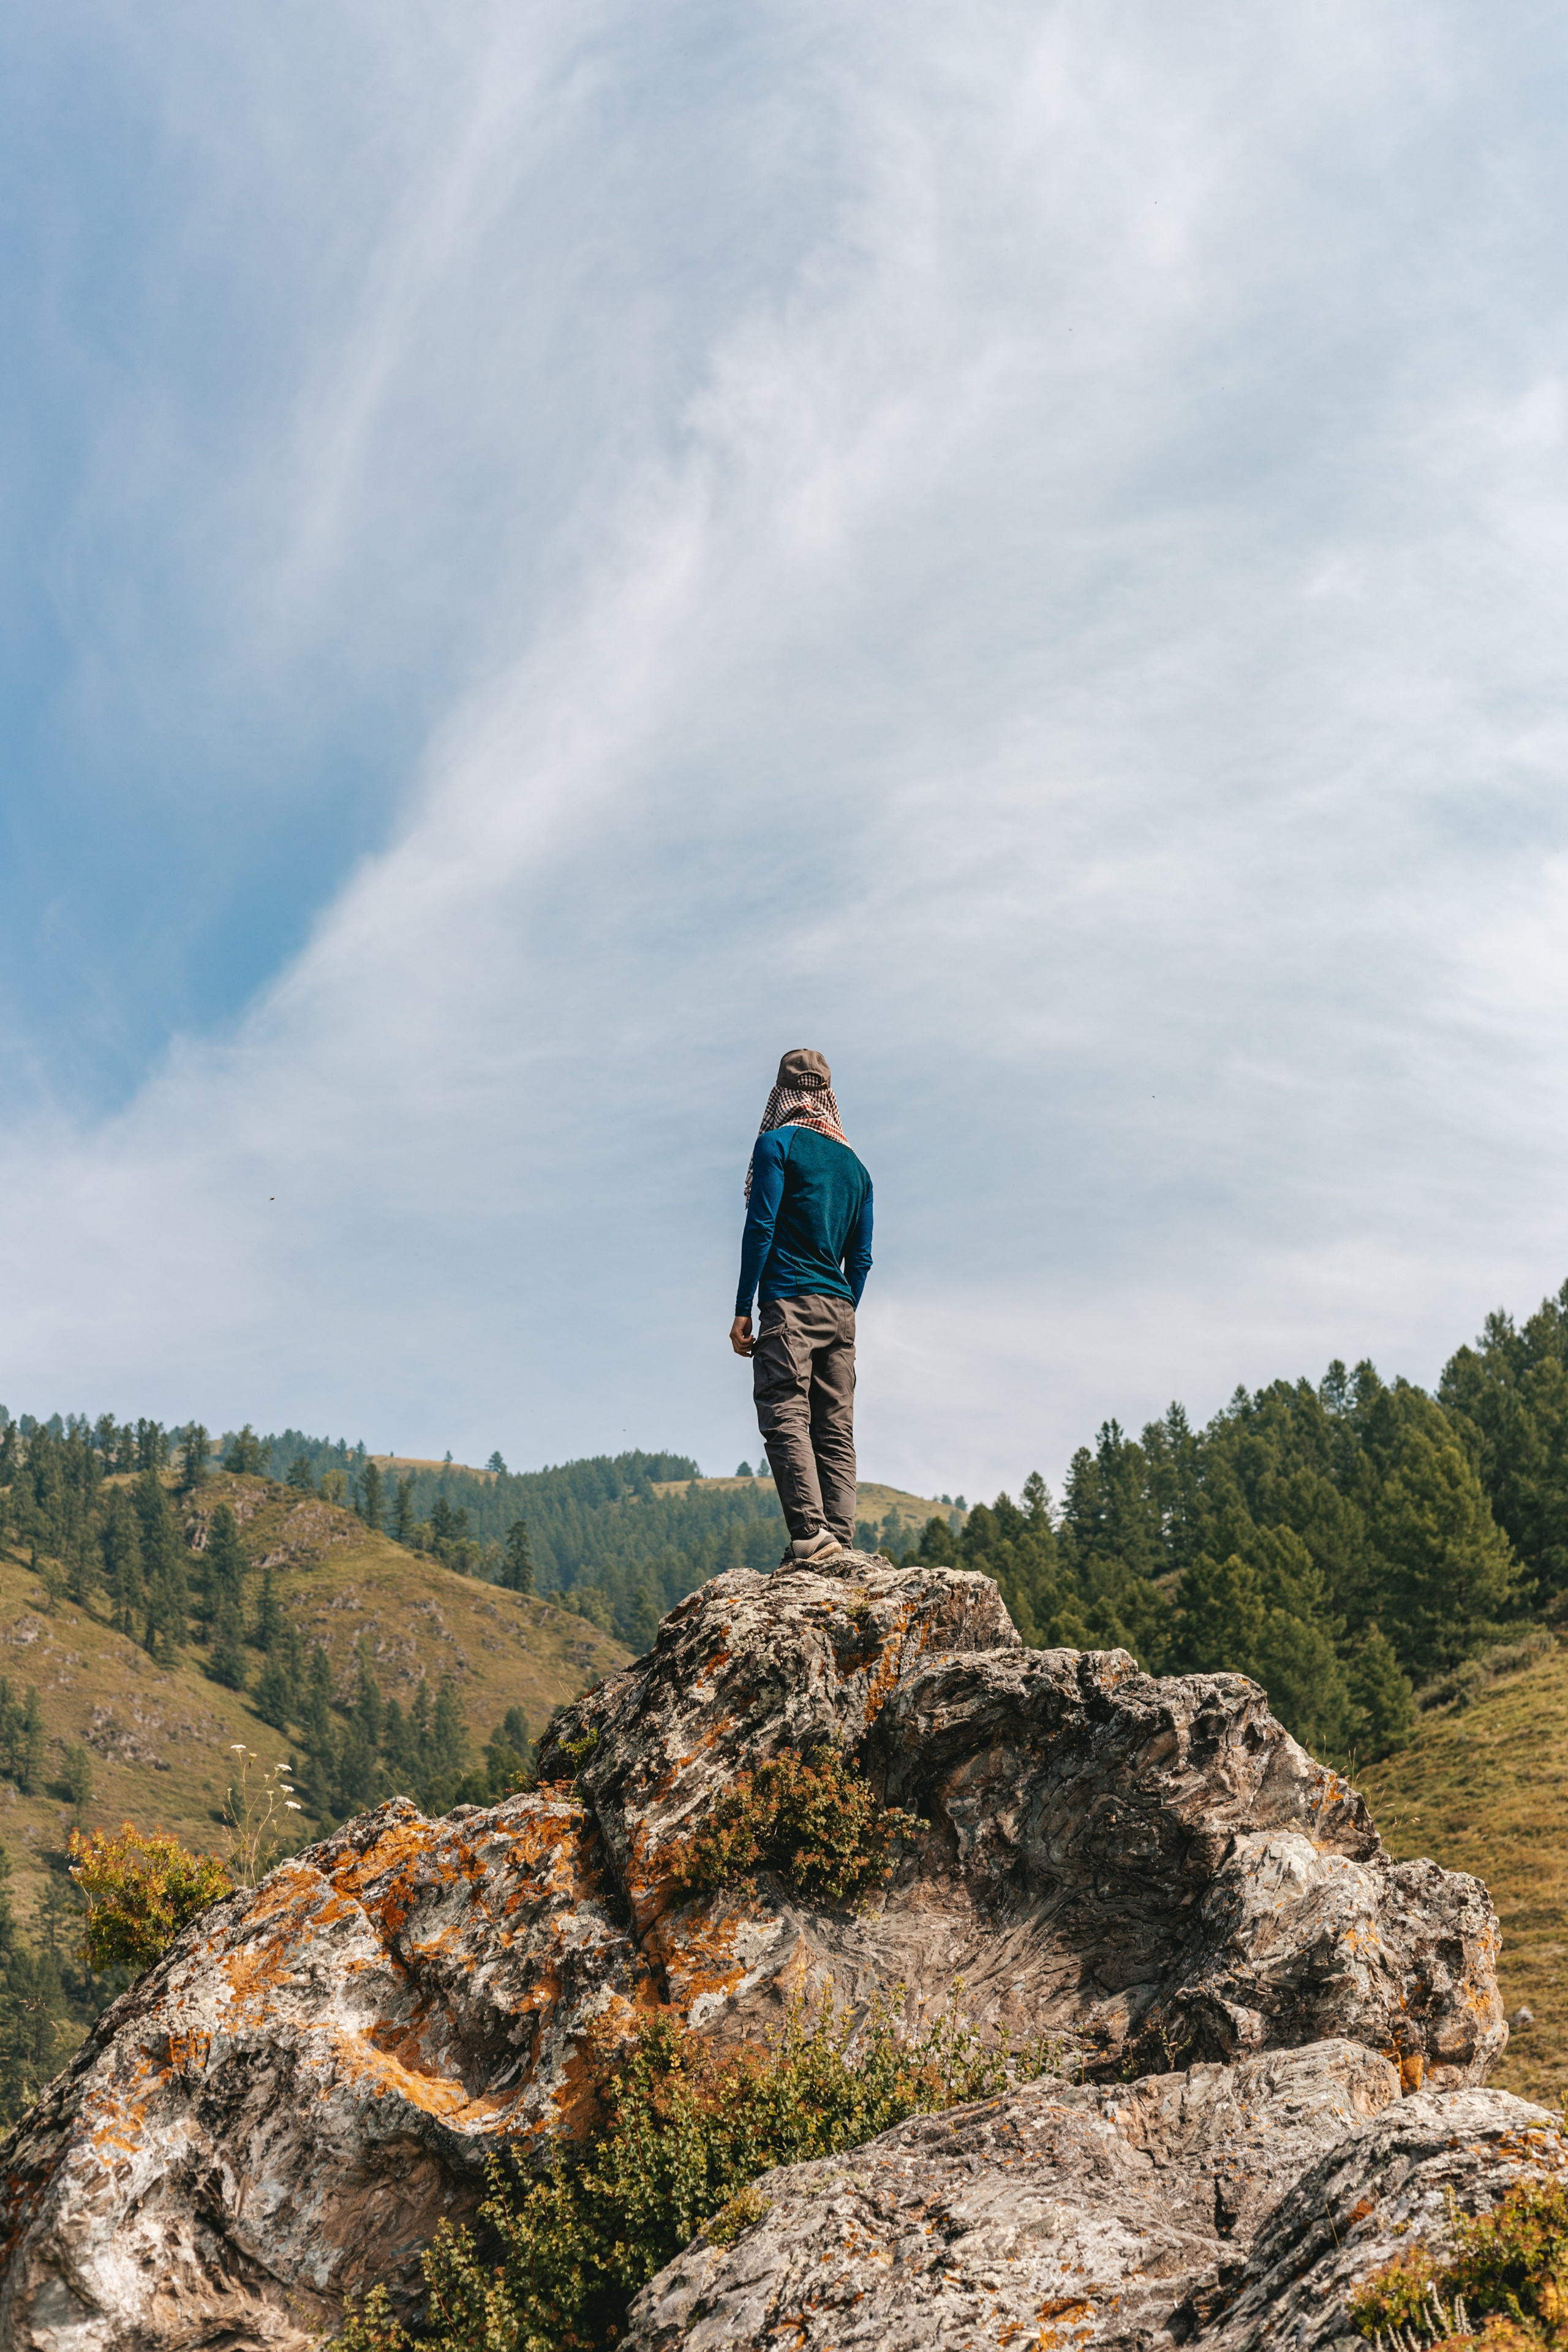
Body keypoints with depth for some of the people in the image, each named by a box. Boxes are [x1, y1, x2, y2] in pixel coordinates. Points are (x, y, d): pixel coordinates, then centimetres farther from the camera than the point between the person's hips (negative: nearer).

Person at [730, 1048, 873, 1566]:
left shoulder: (778, 1143, 0)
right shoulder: (853, 1163, 18)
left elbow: (761, 1227, -8)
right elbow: (861, 1258, 17)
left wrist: (743, 1310, -7)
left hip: (789, 1302, -6)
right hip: (839, 1309, 6)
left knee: (785, 1417, -11)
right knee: (835, 1430, 4)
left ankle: (809, 1531, -22)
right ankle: (840, 1538, -2)